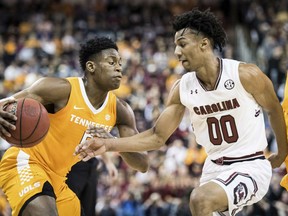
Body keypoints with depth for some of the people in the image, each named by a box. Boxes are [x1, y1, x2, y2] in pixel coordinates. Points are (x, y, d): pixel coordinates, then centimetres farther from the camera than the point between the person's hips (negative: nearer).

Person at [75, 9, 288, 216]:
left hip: (250, 167, -6)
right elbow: (157, 137, 3)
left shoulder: (246, 75, -15)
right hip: (214, 168, 6)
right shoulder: (182, 89, -2)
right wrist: (108, 145, -9)